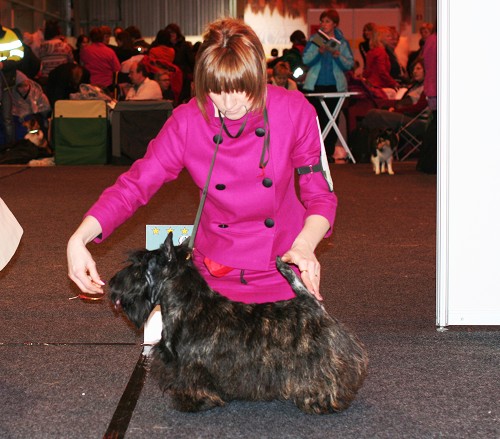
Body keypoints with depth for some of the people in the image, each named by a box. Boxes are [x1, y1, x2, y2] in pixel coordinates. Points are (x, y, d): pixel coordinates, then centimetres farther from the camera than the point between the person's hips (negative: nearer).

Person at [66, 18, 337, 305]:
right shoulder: (187, 122, -10)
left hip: (283, 271, 0)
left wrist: (304, 245, -28)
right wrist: (78, 239, -24)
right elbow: (133, 186, -9)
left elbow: (320, 195, -7)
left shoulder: (294, 112, -12)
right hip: (217, 273, 1)